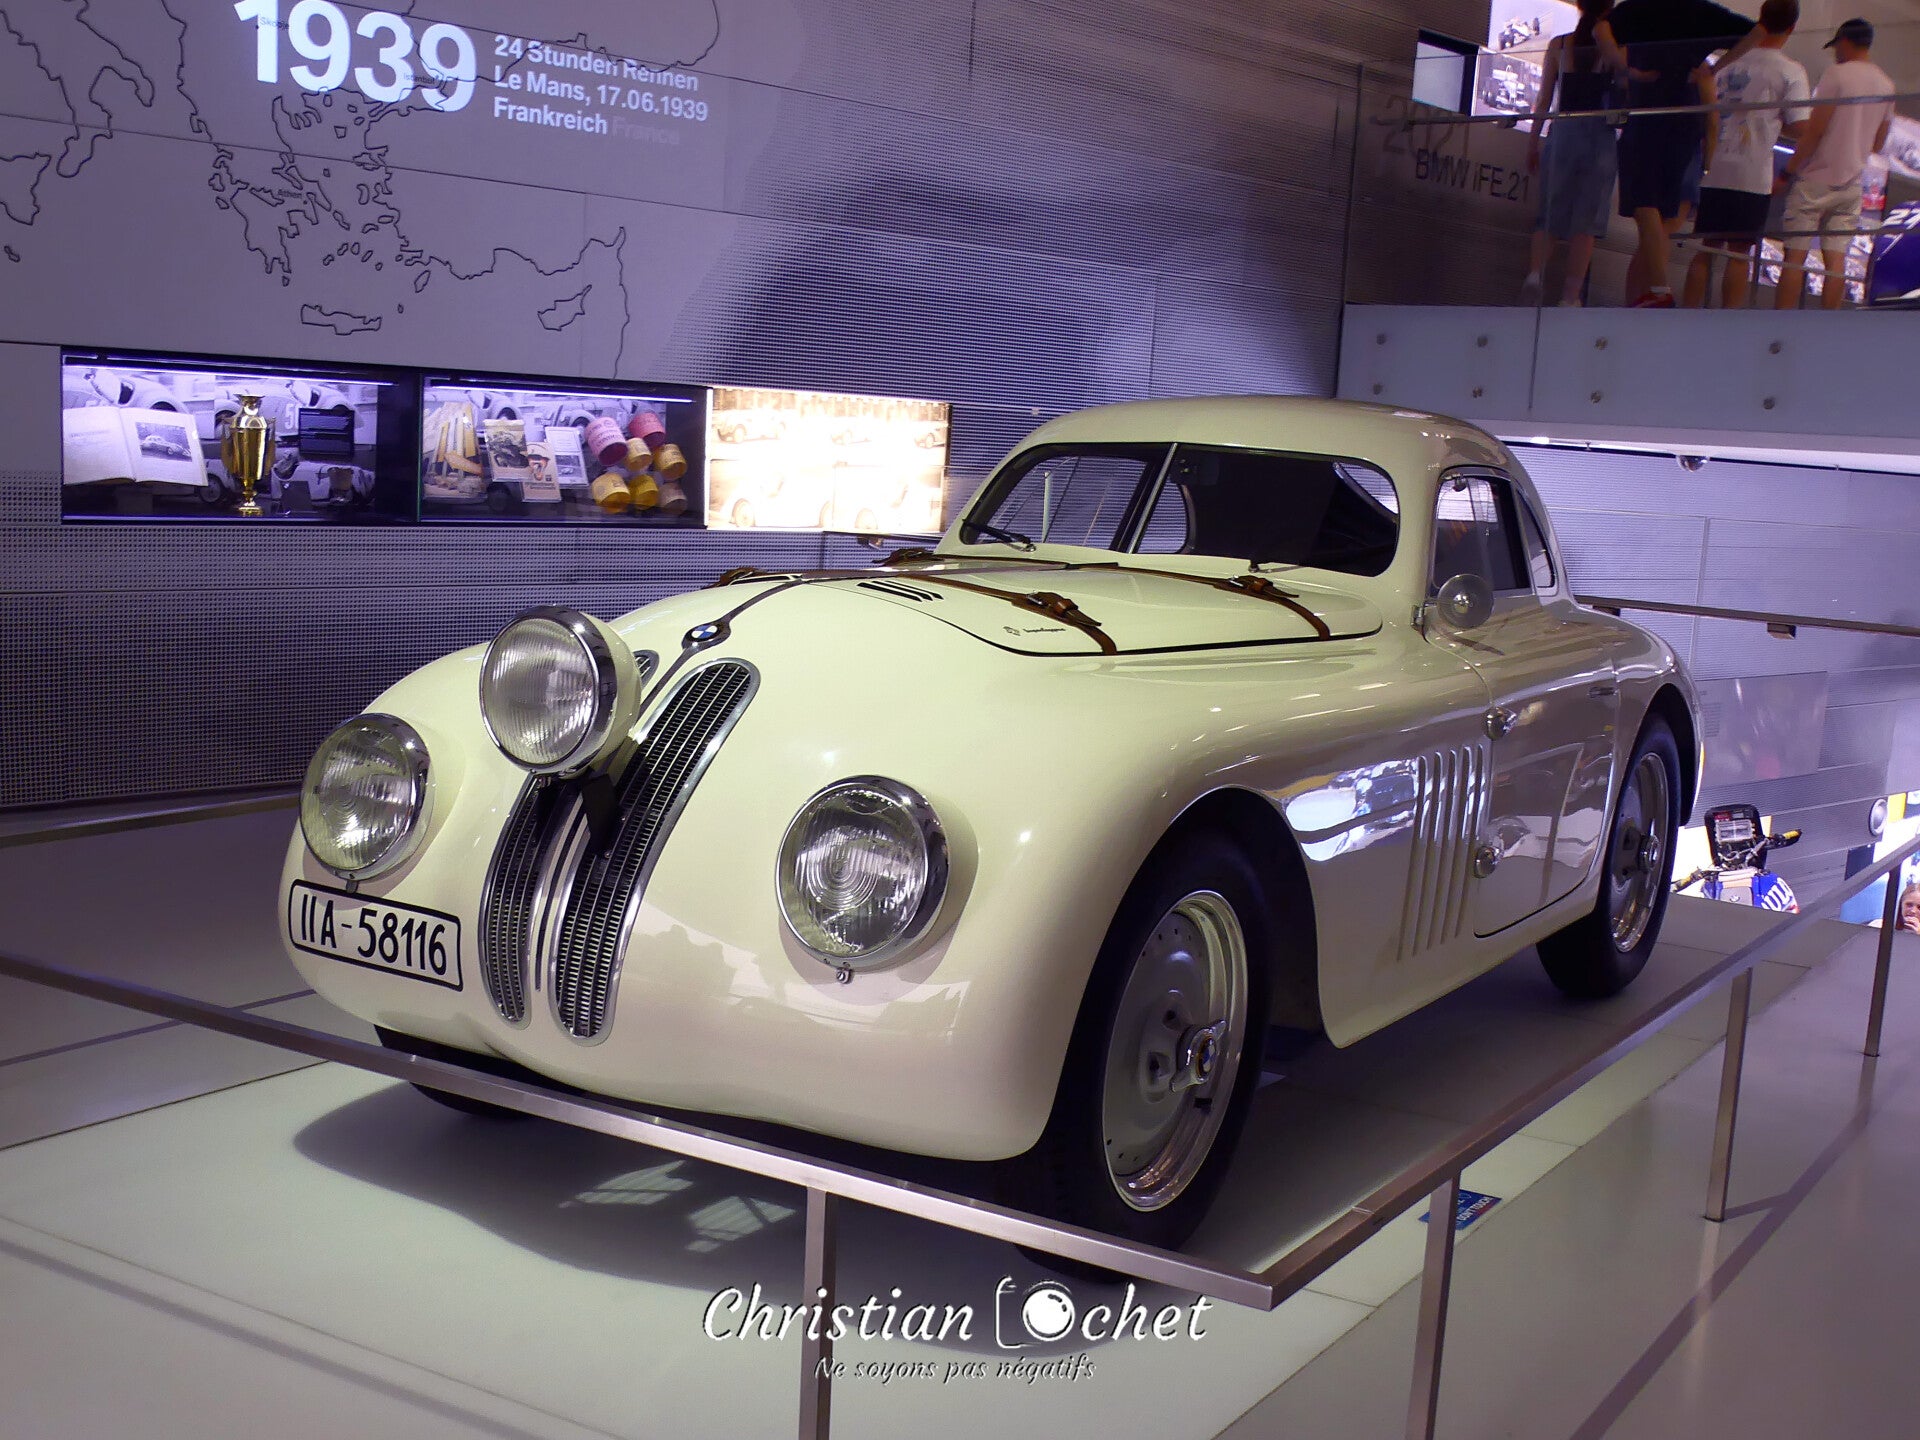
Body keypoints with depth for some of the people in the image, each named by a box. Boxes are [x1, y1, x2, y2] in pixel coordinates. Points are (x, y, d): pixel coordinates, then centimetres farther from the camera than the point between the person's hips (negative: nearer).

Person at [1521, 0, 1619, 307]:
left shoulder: (1559, 45, 4)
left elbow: (1544, 100, 4)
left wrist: (1533, 143, 9)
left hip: (1562, 132, 1)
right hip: (1600, 135, -1)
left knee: (1550, 212, 6)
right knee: (1586, 216, 0)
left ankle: (1536, 273, -19)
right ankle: (1570, 295, -6)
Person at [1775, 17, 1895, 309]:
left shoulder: (1837, 74, -9)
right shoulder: (1886, 85, 12)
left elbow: (1813, 131, -14)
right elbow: (1878, 143, 18)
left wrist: (1787, 172, -9)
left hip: (1816, 179, -6)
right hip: (1851, 185, 6)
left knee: (1796, 255, -4)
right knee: (1836, 260, 5)